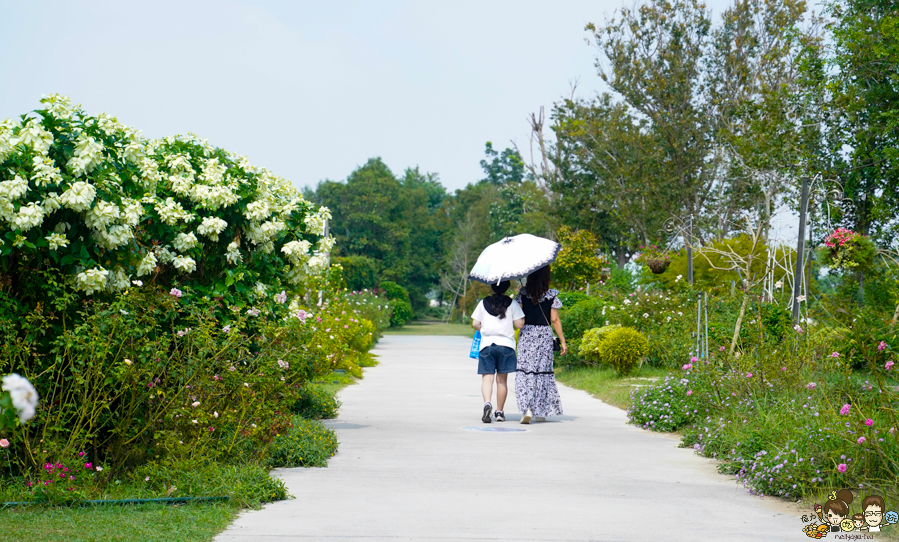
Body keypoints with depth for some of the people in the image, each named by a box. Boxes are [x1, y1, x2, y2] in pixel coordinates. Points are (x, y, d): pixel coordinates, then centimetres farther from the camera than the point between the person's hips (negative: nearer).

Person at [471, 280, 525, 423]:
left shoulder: (483, 303, 5)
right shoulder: (512, 303, 1)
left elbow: (475, 324, 5)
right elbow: (519, 324, -3)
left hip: (487, 343, 0)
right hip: (506, 343, 0)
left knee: (487, 377, -2)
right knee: (502, 379, 7)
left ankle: (487, 402, -28)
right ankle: (500, 412, 11)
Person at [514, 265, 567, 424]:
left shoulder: (523, 293, -2)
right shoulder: (552, 296, -2)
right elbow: (555, 320, -3)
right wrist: (562, 341, 3)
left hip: (526, 334, -1)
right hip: (544, 334, 1)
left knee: (525, 370, -1)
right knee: (543, 370, 11)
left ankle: (527, 408, -18)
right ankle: (540, 411, 17)